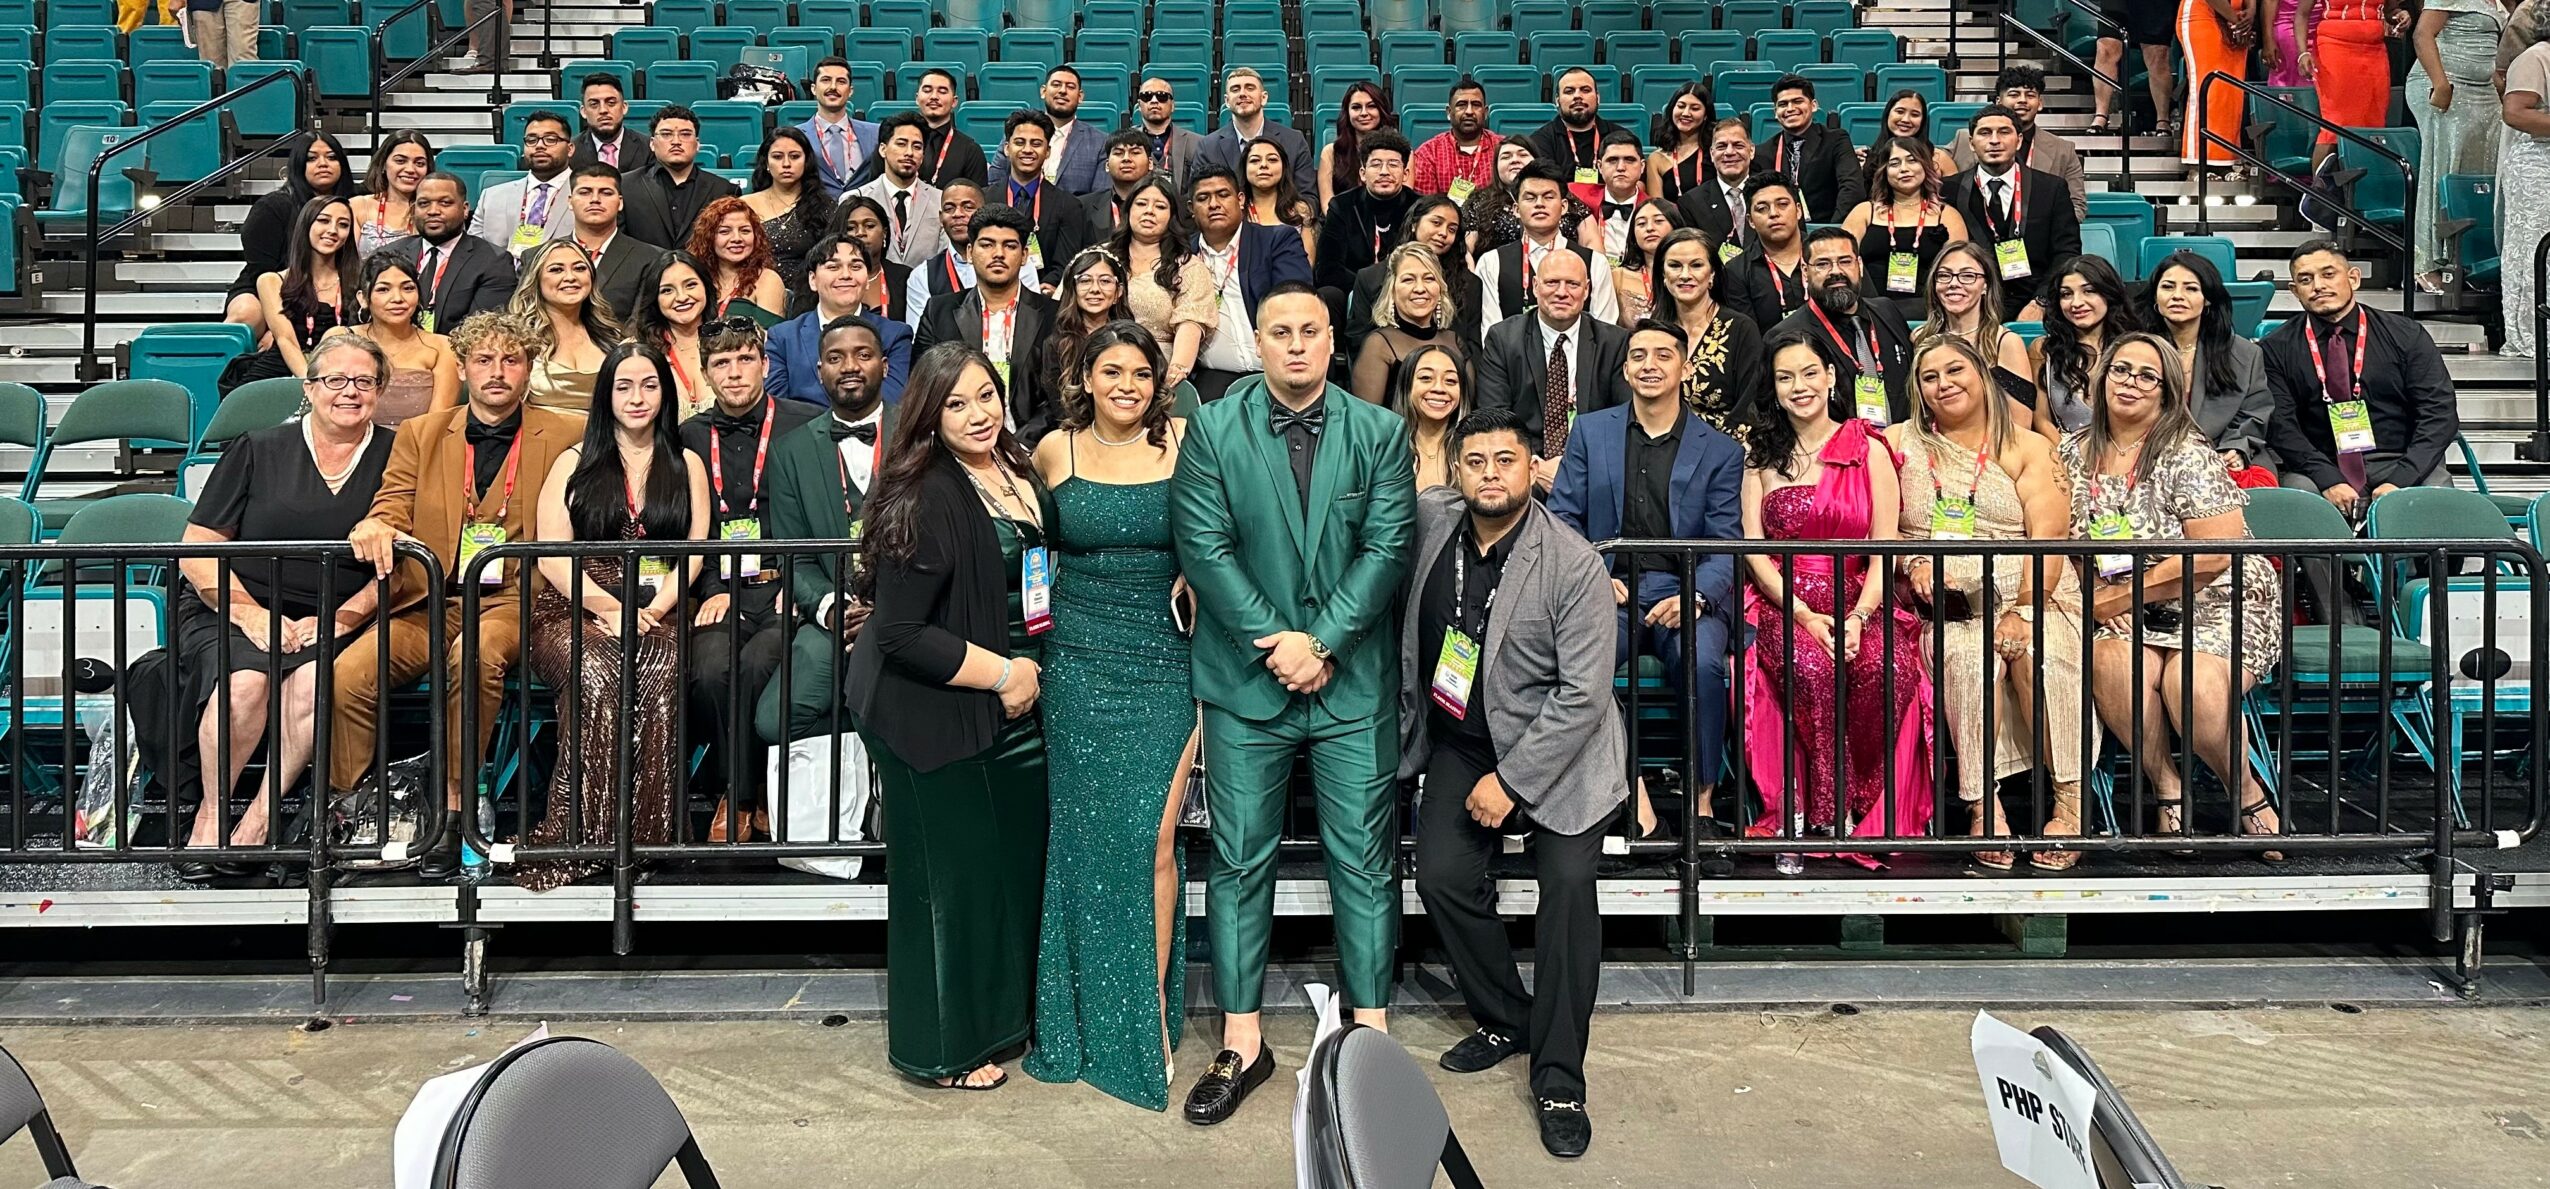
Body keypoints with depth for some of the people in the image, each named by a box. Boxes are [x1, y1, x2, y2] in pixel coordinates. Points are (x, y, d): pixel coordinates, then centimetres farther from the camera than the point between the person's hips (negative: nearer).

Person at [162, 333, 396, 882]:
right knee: (246, 680, -31)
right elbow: (196, 553, 6)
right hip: (233, 610, 0)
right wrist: (254, 616, -8)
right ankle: (212, 812, -14)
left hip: (333, 623, 0)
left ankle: (256, 822, -24)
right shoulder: (258, 451, 8)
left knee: (314, 682, -32)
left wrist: (344, 616, -8)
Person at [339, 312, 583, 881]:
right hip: (427, 601, 3)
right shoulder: (419, 434, 19)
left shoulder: (565, 437, 11)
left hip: (512, 603, -3)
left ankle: (452, 814, -28)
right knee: (347, 674, -25)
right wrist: (373, 527, -15)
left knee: (476, 653, -37)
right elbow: (392, 509, 10)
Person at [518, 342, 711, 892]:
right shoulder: (573, 463, 16)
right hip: (575, 613, 0)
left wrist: (652, 611, -10)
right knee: (594, 671, -37)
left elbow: (692, 553, 8)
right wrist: (609, 608, -11)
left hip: (657, 617, 0)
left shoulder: (687, 467, 20)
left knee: (661, 672, -37)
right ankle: (576, 836, -35)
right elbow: (551, 556, 4)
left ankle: (647, 834, -35)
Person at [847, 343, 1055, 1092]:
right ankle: (943, 1047, 20)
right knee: (951, 877, 3)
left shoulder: (1021, 474, 6)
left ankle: (1001, 1018, 32)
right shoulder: (924, 498, -19)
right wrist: (1000, 672, -16)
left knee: (1016, 862, 14)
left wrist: (1035, 671, 10)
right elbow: (900, 632, -21)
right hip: (938, 716, -7)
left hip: (1018, 710, 8)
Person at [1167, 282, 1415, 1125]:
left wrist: (1322, 641, -13)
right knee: (1239, 860, 5)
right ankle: (1242, 1043, 15)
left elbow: (1387, 547, -4)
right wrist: (1274, 641, -13)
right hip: (1246, 679, 0)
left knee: (1364, 859, 5)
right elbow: (1203, 545, -6)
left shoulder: (1379, 432, 4)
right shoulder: (1213, 430, 2)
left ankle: (1371, 1030, 18)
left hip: (1352, 679, 0)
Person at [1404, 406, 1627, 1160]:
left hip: (1555, 745, -4)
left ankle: (1558, 1078, -8)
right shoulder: (1431, 520, -5)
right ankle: (1504, 1019, 14)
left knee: (1568, 883, -19)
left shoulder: (1575, 565, -18)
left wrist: (1511, 779, -18)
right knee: (1443, 877, -11)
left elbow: (1584, 693, -18)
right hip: (1460, 738, 4)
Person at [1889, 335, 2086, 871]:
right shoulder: (1899, 443, 16)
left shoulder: (2029, 449, 11)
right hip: (1944, 605, 0)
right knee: (1969, 658, -32)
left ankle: (2070, 804, -27)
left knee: (2037, 652, -32)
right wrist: (1914, 564, -12)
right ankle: (1983, 807, -31)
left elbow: (2048, 538, -1)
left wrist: (2023, 612, -16)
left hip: (2030, 598, 0)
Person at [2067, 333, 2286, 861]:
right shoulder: (2074, 454, 8)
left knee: (2193, 688, -32)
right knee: (2110, 664, -31)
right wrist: (2095, 601, -8)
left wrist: (2124, 596, -15)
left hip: (2216, 605, -3)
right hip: (2129, 617, 4)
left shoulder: (2188, 456, -9)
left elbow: (2214, 554, -17)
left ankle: (2249, 797, -5)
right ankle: (2166, 788, -13)